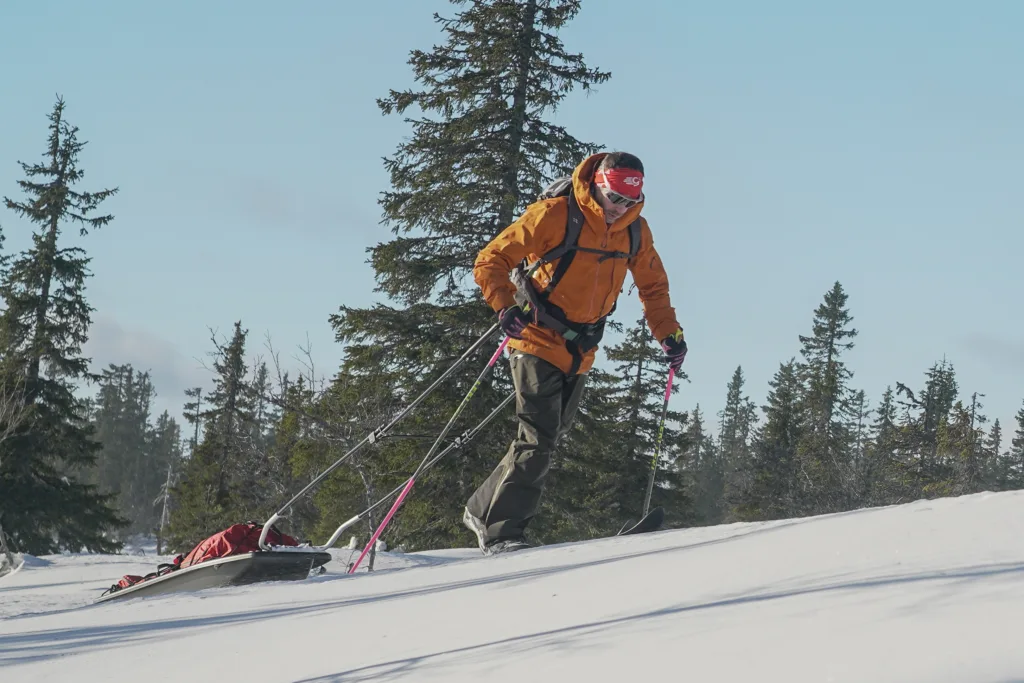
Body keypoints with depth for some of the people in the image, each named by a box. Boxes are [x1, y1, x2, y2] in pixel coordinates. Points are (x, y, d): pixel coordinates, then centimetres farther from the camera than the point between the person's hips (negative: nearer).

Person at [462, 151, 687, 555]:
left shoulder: (634, 231, 2)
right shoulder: (554, 216, -16)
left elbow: (653, 286, 19)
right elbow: (491, 260, -13)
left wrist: (668, 333, 5)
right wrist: (506, 307, -29)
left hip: (580, 353, 6)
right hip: (538, 340, -6)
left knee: (549, 437, 9)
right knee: (538, 438, -15)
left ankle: (484, 510, 22)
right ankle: (500, 533, -11)